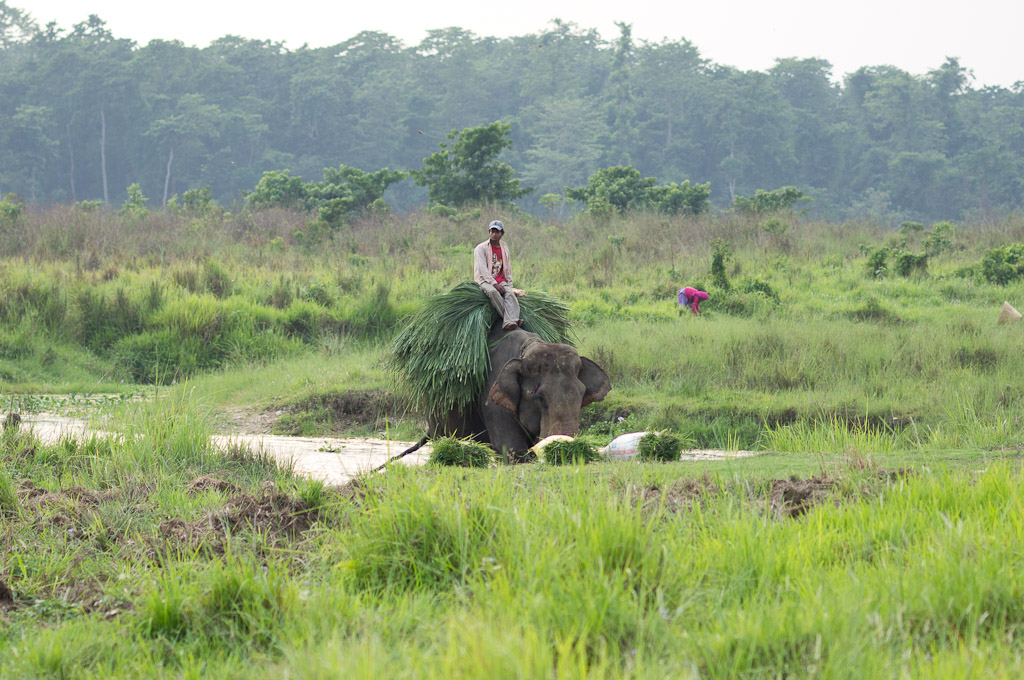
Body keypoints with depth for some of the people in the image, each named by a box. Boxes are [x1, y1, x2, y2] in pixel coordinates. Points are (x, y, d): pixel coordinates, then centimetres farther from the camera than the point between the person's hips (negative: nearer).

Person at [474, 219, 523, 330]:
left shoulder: (504, 249, 17)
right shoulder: (481, 248, -1)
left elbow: (508, 269, 22)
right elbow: (482, 269, -11)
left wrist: (509, 285, 8)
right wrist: (495, 284, -21)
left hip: (500, 281, 4)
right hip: (485, 280, -4)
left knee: (510, 293, -30)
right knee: (492, 291, -39)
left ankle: (509, 322, -49)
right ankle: (511, 318, -39)